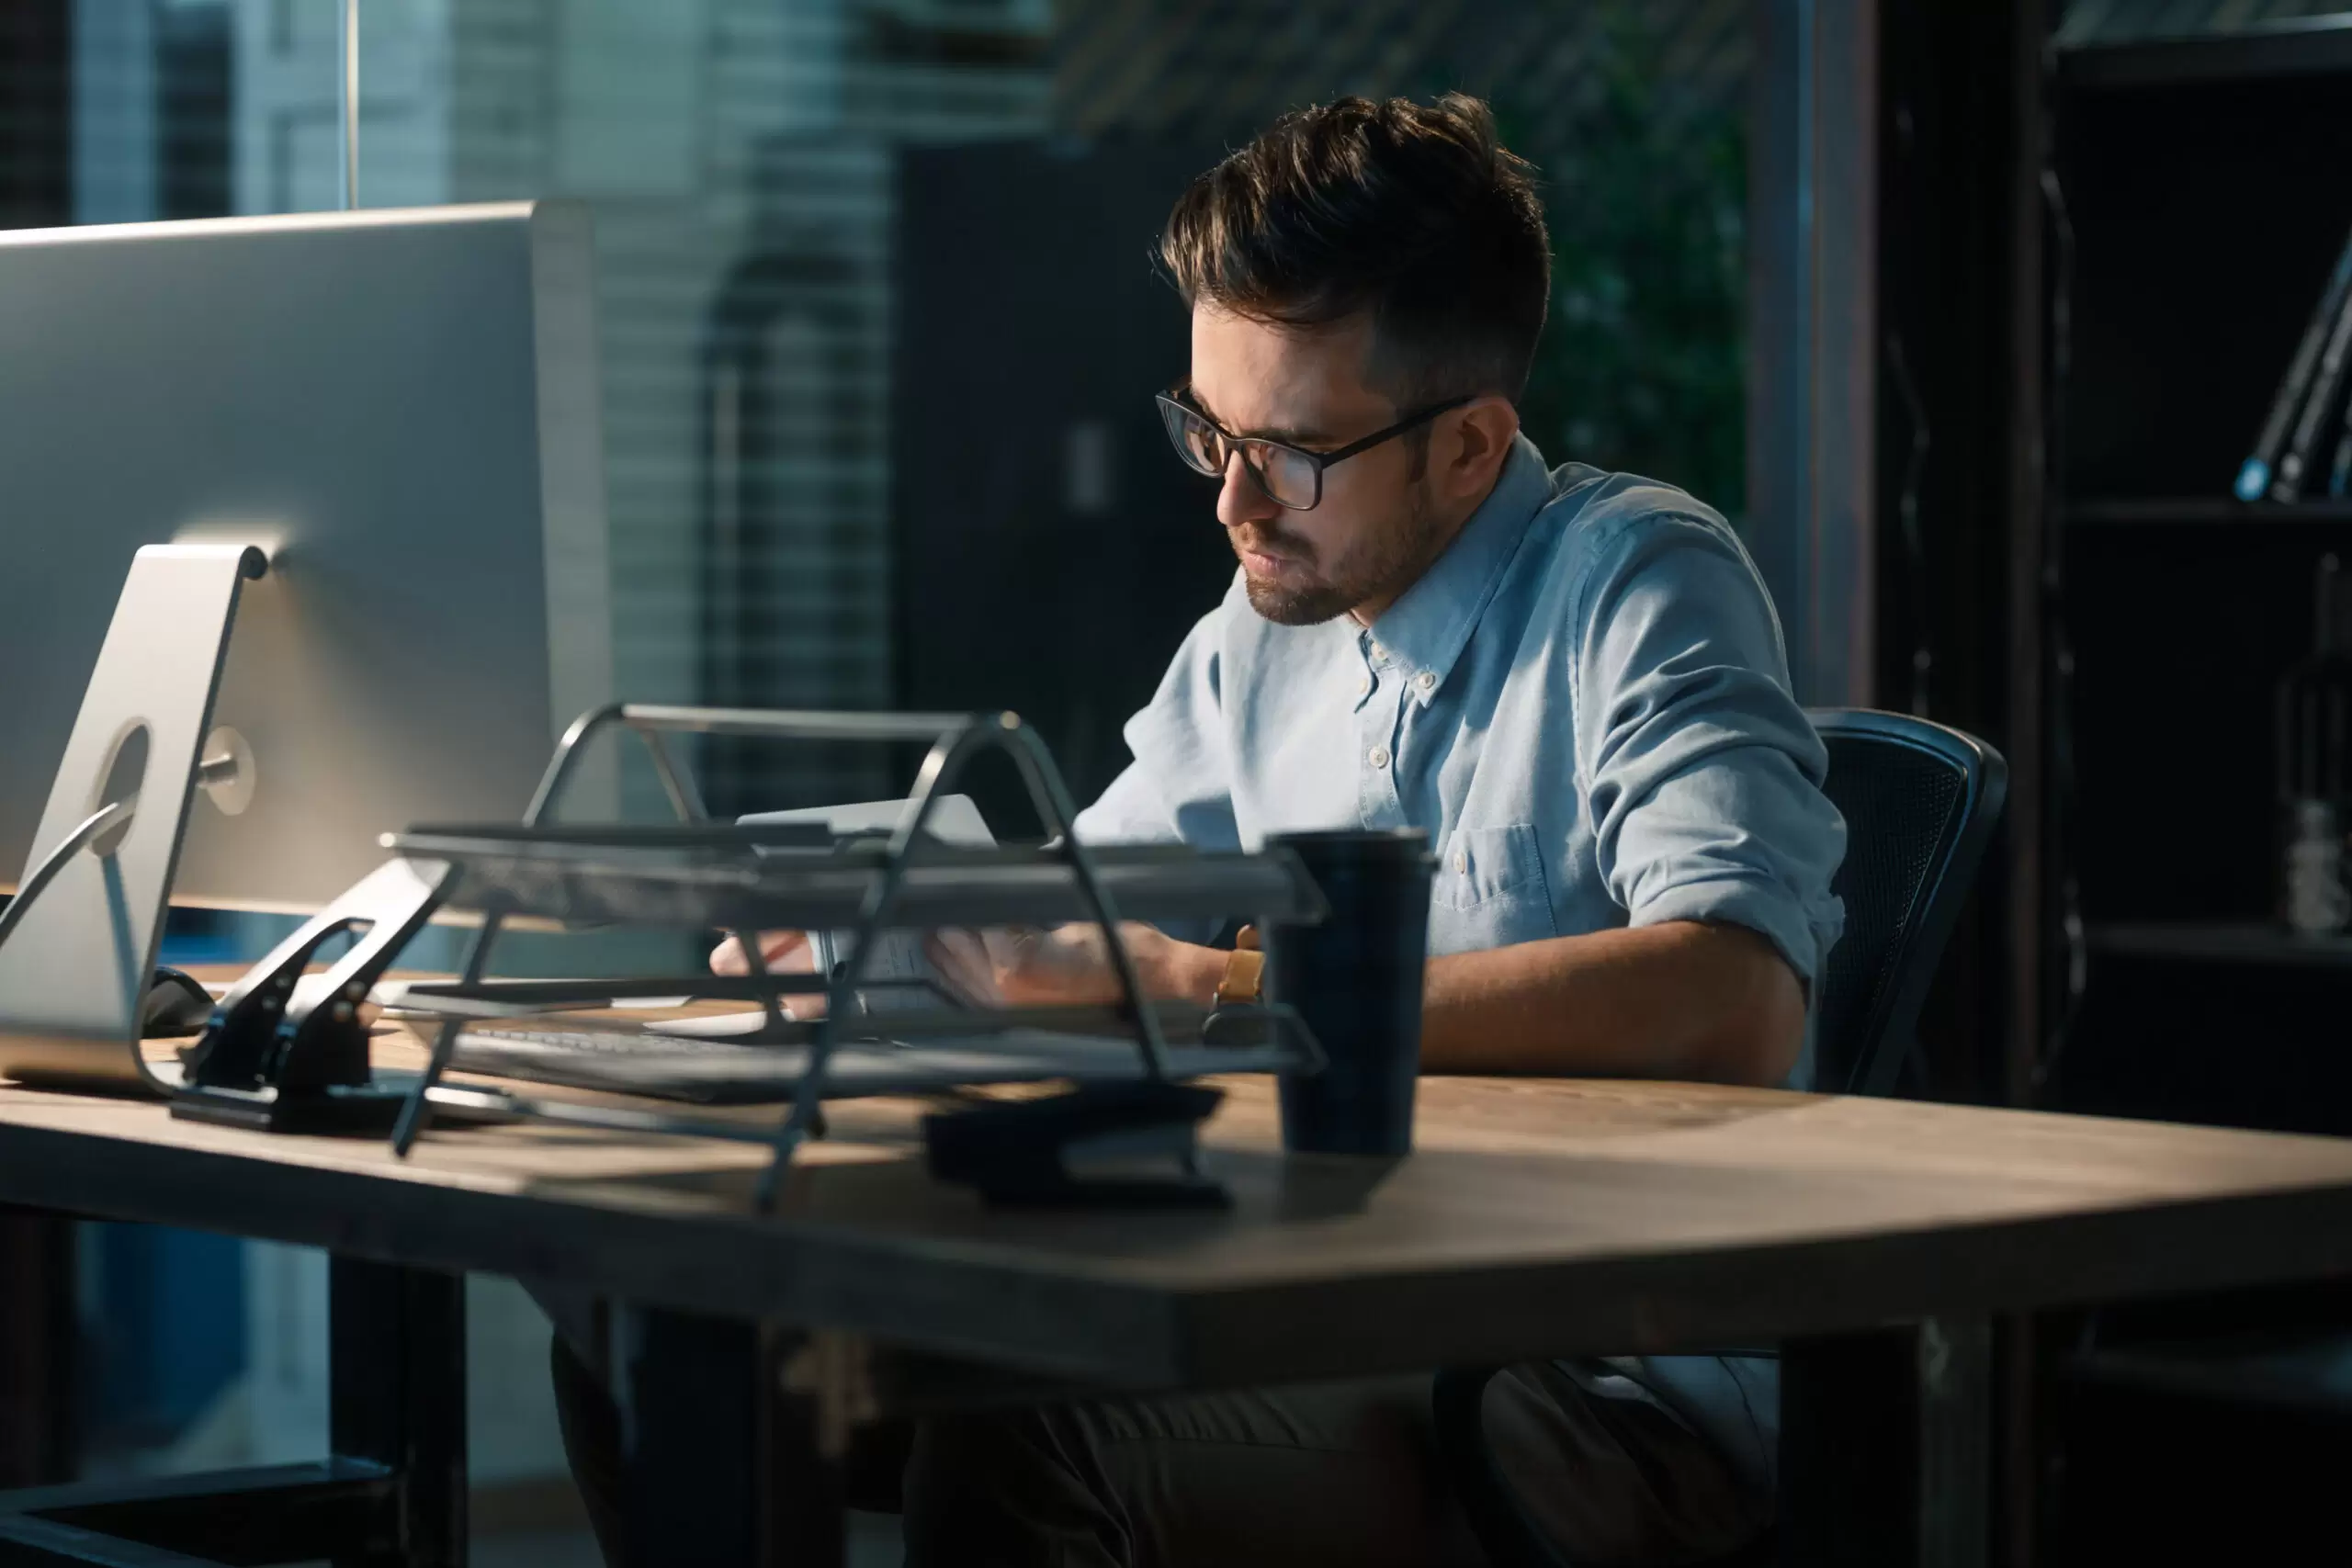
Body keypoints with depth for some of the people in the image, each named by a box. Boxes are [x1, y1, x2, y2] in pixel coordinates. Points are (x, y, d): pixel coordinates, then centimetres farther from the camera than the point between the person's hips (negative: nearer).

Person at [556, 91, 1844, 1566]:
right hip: (1344, 1320, 7)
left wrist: (1218, 992, -28)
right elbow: (1075, 914, 24)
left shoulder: (1641, 584, -11)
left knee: (1016, 1449, -32)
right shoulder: (1264, 628, 12)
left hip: (1622, 1384, -7)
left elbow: (1738, 1003, -27)